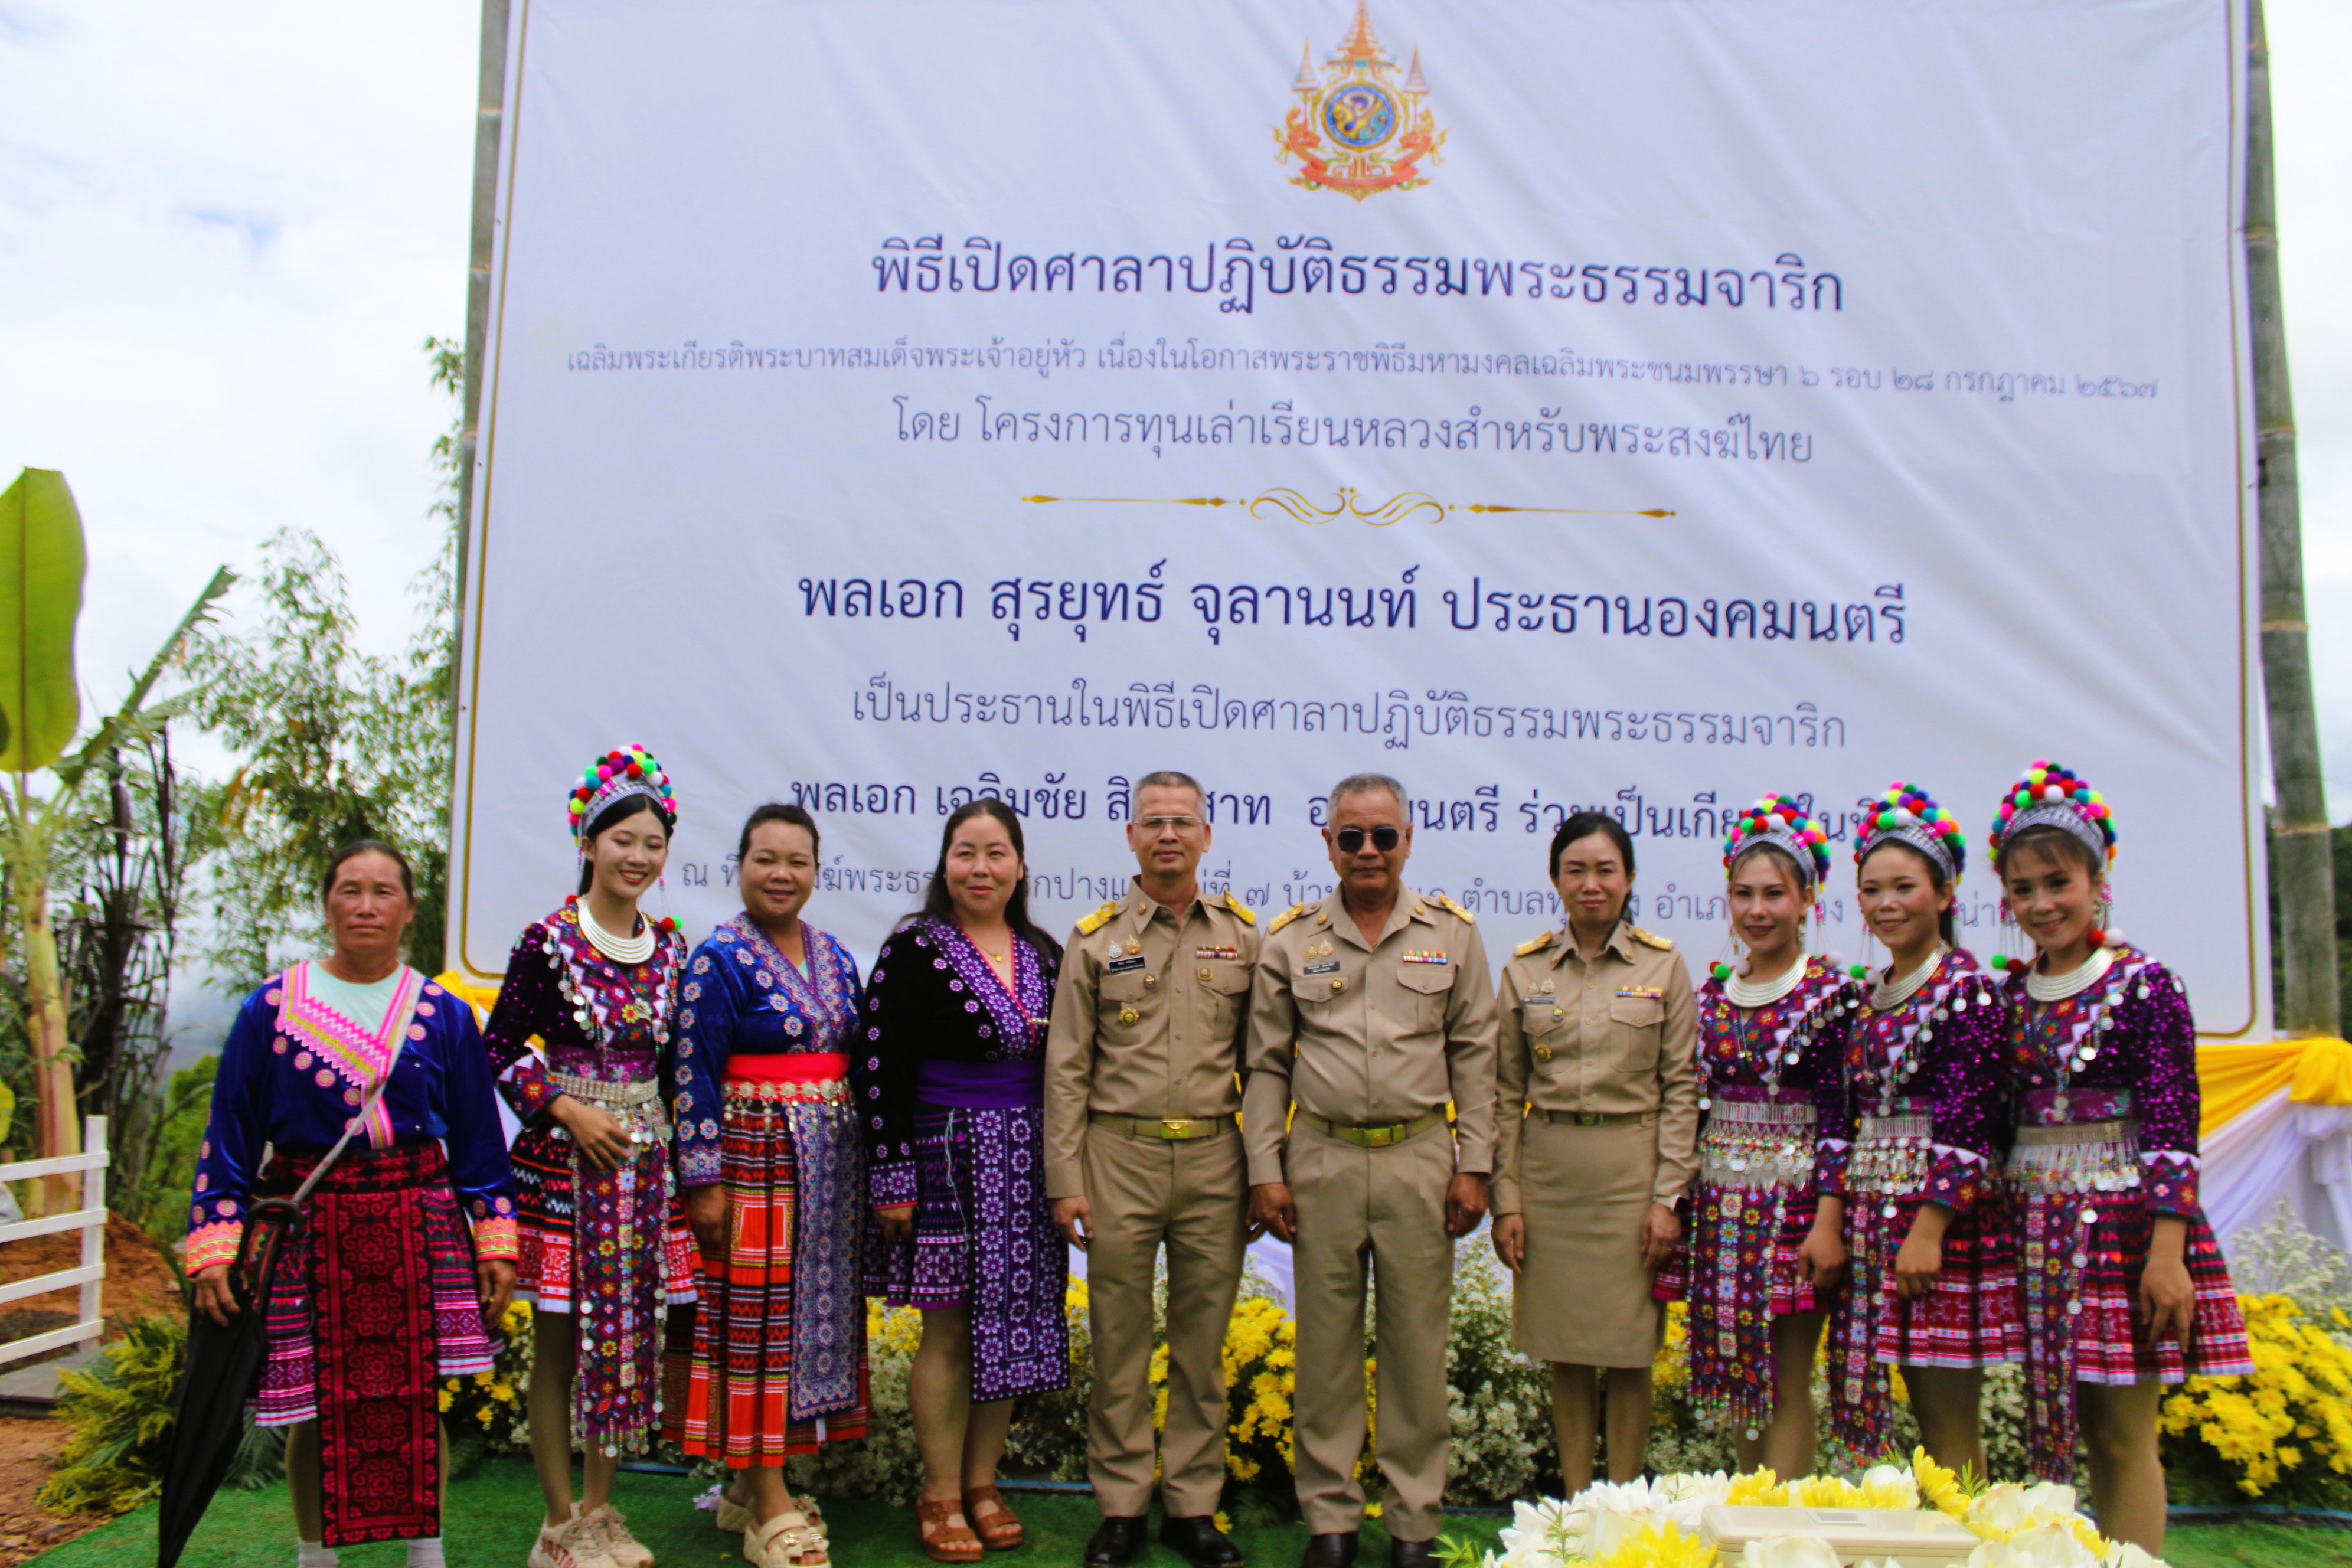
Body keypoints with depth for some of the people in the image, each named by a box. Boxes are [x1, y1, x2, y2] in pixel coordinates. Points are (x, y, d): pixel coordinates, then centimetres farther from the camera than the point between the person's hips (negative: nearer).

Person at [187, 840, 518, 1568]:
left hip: (418, 1229, 1)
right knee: (315, 1406, 6)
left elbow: (479, 1139, 8)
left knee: (417, 1399, 6)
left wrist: (495, 1241, 4)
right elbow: (229, 1135, 2)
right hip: (309, 1230, -1)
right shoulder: (273, 1008, 2)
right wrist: (213, 1249, -5)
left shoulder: (443, 1014, 5)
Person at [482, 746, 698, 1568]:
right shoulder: (549, 940, -7)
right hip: (564, 1155, -4)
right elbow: (499, 1049, -5)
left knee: (628, 1330, 10)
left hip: (645, 1157, 5)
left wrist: (677, 1147, 8)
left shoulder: (670, 946, 7)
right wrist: (568, 1109, -14)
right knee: (559, 1337, 3)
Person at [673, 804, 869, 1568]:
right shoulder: (720, 960, -9)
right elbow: (696, 1076, -11)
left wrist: (865, 1165, 14)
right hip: (754, 1157, -7)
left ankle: (751, 1487, 25)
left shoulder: (835, 958, 10)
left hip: (830, 1161, 7)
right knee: (758, 1318, -2)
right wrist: (704, 1181, -14)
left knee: (815, 1310, 11)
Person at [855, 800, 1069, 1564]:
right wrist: (892, 1177, -12)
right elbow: (880, 1069, -9)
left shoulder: (1043, 954, 9)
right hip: (947, 1157, -5)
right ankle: (941, 1496, 16)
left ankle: (982, 1481, 23)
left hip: (1029, 1162, 5)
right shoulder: (914, 950, -6)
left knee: (1011, 1324, 9)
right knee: (948, 1331, 1)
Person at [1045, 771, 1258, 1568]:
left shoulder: (1244, 937, 7)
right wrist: (1065, 1181, -3)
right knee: (1119, 1340, 5)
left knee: (1202, 1342, 8)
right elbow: (1066, 1069, 3)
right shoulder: (1095, 939, 3)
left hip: (1214, 1160, 1)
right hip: (1120, 1156, -1)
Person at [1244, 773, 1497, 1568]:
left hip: (1419, 1159, 0)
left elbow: (1474, 1056, 6)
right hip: (1322, 1160, 0)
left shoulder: (1452, 932, 4)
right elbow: (1267, 1064, 6)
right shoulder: (1290, 939, 3)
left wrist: (1474, 1165, 1)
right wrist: (1264, 1170, 1)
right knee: (1326, 1343, 7)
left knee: (1416, 1343, 7)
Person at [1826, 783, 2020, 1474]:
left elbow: (1966, 1120, -15)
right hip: (1875, 1215, 7)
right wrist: (1832, 1222, 12)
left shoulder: (1965, 988, -9)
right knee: (1923, 1407, 14)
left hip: (1946, 1211, -7)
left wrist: (1928, 1231, -20)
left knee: (1951, 1421, 0)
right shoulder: (1869, 992, 13)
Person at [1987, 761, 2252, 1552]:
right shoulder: (2008, 993, 7)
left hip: (2121, 1220, -5)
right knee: (2049, 1421, 12)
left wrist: (2168, 1251, -17)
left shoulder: (2145, 985, -8)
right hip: (2034, 1225, 5)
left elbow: (2173, 1124, -12)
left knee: (2123, 1435, 2)